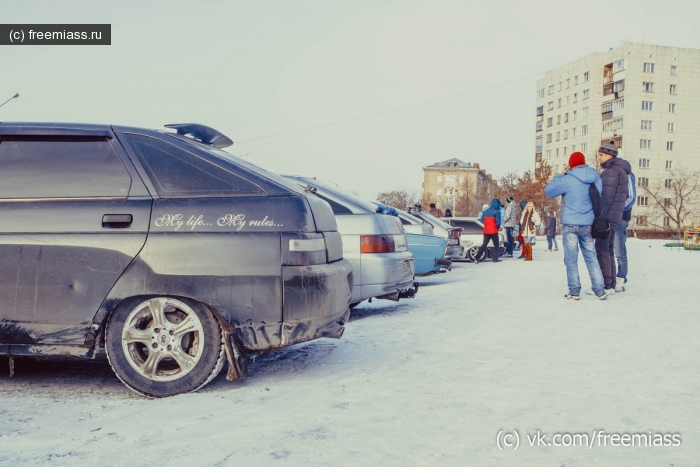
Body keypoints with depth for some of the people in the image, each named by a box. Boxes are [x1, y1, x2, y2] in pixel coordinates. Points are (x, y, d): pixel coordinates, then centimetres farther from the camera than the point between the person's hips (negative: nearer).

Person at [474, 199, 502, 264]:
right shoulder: (497, 212, -11)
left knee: (484, 244, 11)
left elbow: (482, 220, 8)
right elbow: (498, 222, -16)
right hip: (493, 231, -5)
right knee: (496, 245, 12)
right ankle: (495, 259, 9)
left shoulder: (485, 211, 6)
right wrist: (498, 227, 4)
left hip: (486, 231, 5)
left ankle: (477, 258, 0)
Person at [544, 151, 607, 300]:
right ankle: (600, 290, 11)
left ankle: (574, 291, 3)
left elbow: (548, 191, -1)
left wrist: (560, 174, 6)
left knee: (571, 259, 3)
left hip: (570, 224, -4)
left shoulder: (567, 180, -12)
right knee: (591, 257, 12)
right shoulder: (595, 178, 3)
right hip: (588, 225, 4)